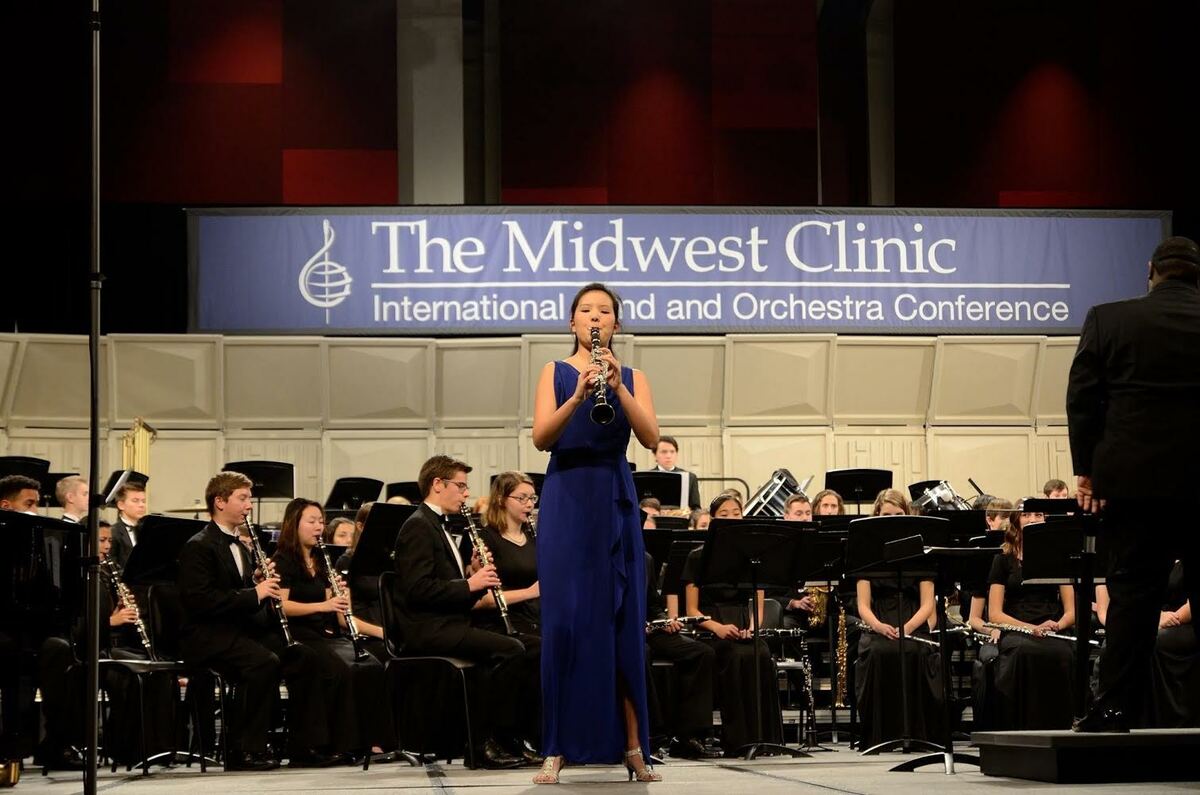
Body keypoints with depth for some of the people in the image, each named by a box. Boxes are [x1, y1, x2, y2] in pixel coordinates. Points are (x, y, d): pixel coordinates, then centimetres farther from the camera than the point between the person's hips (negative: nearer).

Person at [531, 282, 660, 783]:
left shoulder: (632, 378, 10)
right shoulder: (556, 373, 6)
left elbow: (650, 438, -6)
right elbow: (541, 438, -8)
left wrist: (617, 388, -20)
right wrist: (578, 396, -24)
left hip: (615, 502, 1)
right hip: (566, 502, -1)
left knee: (623, 622, 0)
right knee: (564, 622, -5)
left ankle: (633, 746, 4)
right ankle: (557, 749, -2)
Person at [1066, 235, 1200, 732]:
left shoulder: (1107, 320, 0)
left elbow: (1082, 398, -1)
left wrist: (1085, 470, 4)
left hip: (1135, 479, 0)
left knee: (1132, 594, 2)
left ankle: (1113, 708, -1)